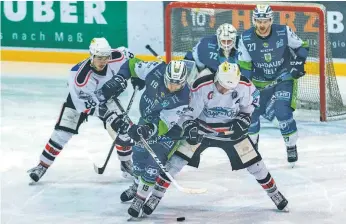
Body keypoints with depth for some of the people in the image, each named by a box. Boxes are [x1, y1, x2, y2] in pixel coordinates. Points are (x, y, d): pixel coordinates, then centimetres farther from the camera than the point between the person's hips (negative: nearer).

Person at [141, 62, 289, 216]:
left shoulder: (244, 86, -23)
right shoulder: (201, 86, -29)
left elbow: (253, 99, 0)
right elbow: (188, 112, -21)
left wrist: (243, 119, -11)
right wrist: (190, 128, -38)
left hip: (231, 129, 1)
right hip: (203, 127, -1)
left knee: (253, 162, 3)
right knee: (177, 160, -9)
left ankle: (273, 192, 26)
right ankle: (156, 195, 3)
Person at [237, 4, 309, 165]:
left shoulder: (284, 32, -19)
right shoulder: (246, 38, -15)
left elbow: (302, 47, -3)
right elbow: (244, 66, -8)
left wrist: (298, 64, -17)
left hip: (284, 78, -3)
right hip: (260, 82, 3)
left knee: (282, 112, -18)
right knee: (251, 112, 3)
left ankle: (291, 147, 1)